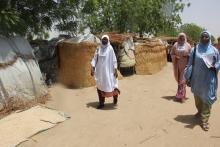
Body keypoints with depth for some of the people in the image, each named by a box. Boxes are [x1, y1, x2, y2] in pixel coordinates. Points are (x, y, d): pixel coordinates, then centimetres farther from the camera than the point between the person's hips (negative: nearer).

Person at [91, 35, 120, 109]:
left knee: (111, 84, -4)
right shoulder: (98, 49, 7)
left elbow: (114, 60, -5)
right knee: (100, 86, 4)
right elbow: (94, 59, 6)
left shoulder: (110, 48, -3)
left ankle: (115, 95, 29)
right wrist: (92, 68, -4)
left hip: (108, 70, -3)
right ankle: (101, 103, 13)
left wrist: (115, 70, -11)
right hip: (100, 70, 4)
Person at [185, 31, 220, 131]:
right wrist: (188, 76, 3)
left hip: (209, 79, -1)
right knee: (197, 96, 14)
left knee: (207, 98, -1)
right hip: (197, 78, 2)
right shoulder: (195, 49, 2)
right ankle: (200, 112, 40)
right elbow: (190, 63, 4)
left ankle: (204, 120, 6)